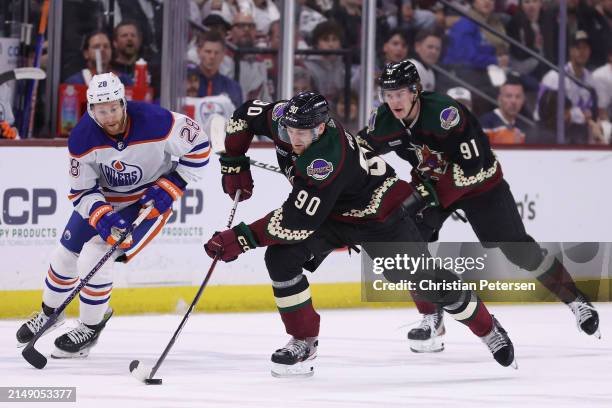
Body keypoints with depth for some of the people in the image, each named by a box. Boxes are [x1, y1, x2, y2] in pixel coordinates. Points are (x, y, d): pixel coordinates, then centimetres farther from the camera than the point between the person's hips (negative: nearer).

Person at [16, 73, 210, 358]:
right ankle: (50, 312, 40)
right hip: (102, 198, 4)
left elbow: (198, 145, -15)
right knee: (66, 255, 10)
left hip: (149, 200, -4)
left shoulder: (155, 121, -30)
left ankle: (91, 328, 2)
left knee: (94, 257, -18)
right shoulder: (82, 138, -22)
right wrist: (102, 217, -32)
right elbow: (82, 191, -14)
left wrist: (170, 188, -17)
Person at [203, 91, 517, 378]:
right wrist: (234, 166, -4)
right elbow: (244, 116, 0)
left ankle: (488, 329, 21)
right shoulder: (283, 117, -21)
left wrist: (241, 238, -39)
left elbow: (297, 223, -40)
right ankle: (303, 342, -3)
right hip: (331, 214, 7)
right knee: (280, 258, -16)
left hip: (378, 215, -7)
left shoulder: (327, 160, -41)